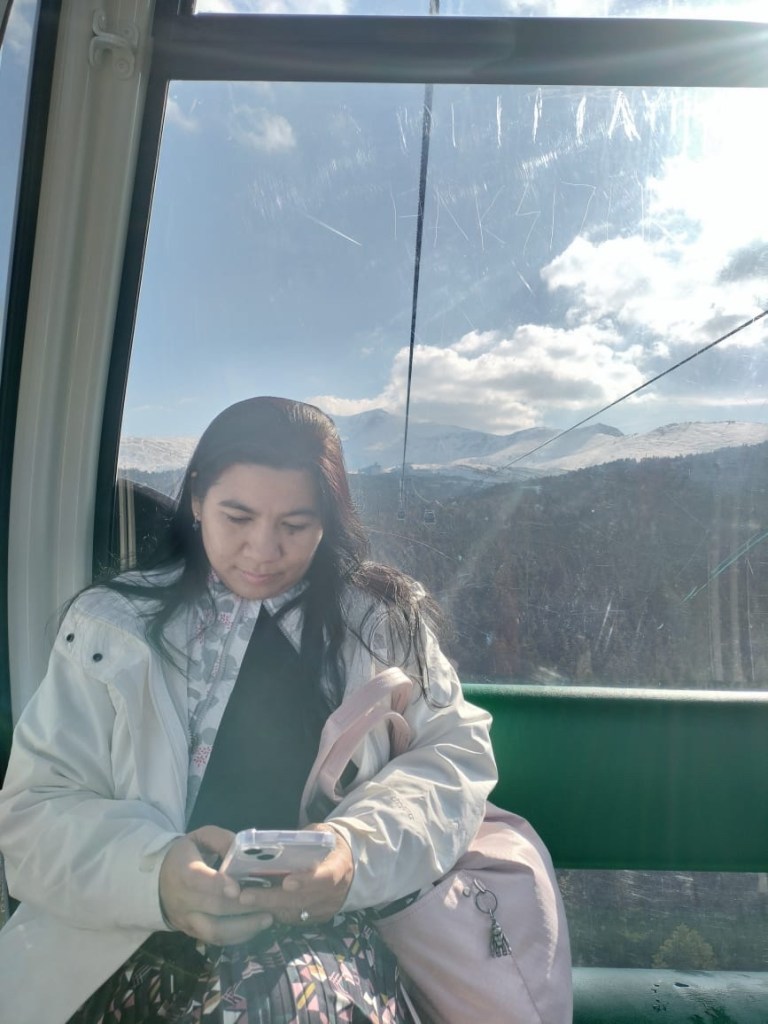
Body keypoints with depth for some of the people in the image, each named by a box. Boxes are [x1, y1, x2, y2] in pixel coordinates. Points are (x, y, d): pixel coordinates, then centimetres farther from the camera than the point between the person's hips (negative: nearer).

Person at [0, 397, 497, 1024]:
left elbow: (457, 750, 4)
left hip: (328, 930, 0)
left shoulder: (382, 619, 7)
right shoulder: (111, 625, 4)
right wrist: (153, 871, -20)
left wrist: (359, 849, -16)